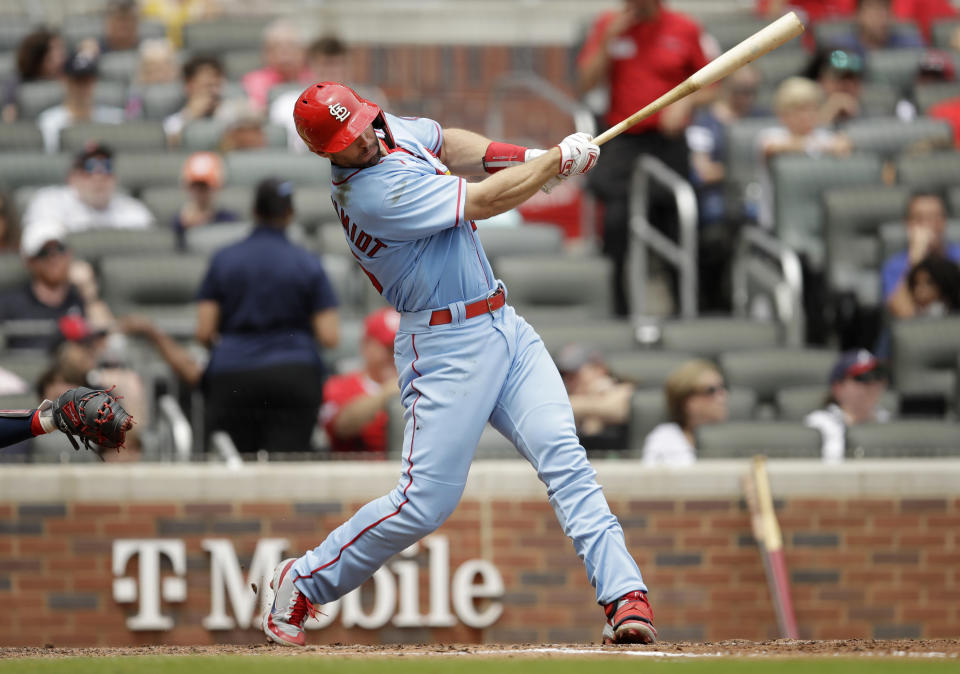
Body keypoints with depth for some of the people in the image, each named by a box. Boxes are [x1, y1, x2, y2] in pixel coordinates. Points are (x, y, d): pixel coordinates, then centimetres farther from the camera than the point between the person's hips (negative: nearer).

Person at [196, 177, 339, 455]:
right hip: (294, 377, -1)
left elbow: (204, 331, 2)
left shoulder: (223, 261, 6)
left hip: (230, 378, 1)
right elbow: (329, 337, -1)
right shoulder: (308, 265, 4)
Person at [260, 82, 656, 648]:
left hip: (502, 322, 8)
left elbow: (445, 144, 25)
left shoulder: (389, 130, 5)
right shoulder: (370, 193, -22)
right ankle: (301, 584, 12)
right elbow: (485, 202, -18)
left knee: (564, 456, -8)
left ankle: (626, 598, -16)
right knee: (427, 502, -7)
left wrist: (522, 157, 7)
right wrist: (558, 160, -7)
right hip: (446, 346, -8)